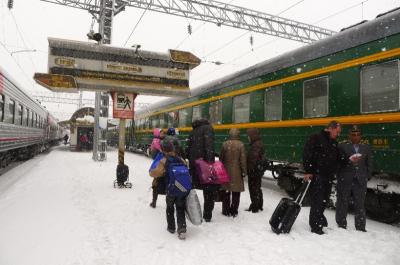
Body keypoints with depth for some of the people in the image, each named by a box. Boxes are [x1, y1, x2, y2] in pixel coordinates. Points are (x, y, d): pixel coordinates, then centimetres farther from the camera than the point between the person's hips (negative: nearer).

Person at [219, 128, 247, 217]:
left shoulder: (225, 144, -2)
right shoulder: (240, 145, -9)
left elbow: (221, 158, 4)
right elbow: (243, 159, -7)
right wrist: (244, 171, 1)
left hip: (226, 171, 2)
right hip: (237, 172, -2)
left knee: (226, 191, 13)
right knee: (236, 192, 9)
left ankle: (226, 210, 20)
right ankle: (234, 211, 14)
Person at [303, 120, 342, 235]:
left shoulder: (334, 143, 16)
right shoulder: (316, 138, -9)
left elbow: (337, 159, 22)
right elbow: (307, 154, -15)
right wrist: (308, 171, -18)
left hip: (328, 176, 8)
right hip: (317, 175, -8)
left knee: (325, 200, 16)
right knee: (317, 200, -5)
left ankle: (319, 217, 38)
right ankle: (315, 226, 3)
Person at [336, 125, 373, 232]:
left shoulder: (366, 148, 13)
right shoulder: (342, 146, 2)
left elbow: (369, 164, 12)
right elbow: (338, 162, -6)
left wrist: (367, 177, 3)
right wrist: (349, 160, -21)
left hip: (360, 181, 2)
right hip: (345, 180, -2)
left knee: (360, 205, 5)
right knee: (342, 203, 6)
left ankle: (360, 228, 17)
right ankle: (341, 225, 18)